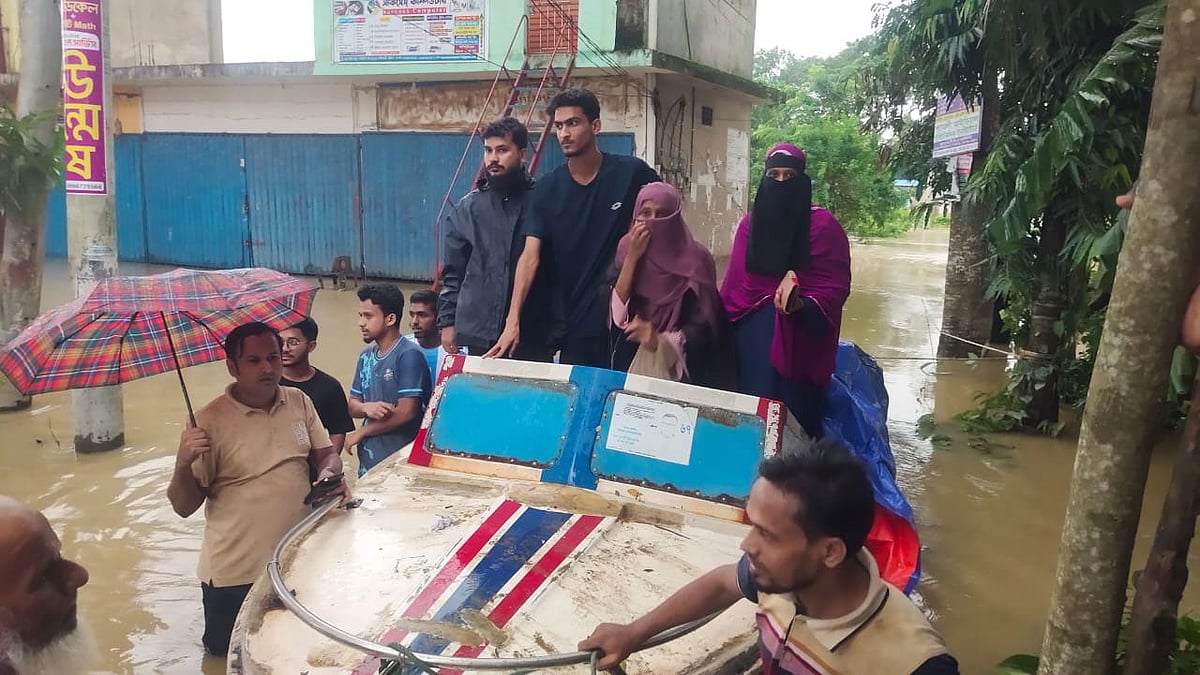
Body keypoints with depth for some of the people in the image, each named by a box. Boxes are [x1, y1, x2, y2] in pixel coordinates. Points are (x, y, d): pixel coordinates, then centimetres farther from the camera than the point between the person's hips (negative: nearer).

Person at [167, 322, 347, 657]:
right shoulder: (210, 422, -14)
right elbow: (184, 507, -11)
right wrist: (183, 464, -30)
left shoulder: (299, 402, 0)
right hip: (235, 574, -4)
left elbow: (327, 453, 9)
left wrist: (330, 471, -13)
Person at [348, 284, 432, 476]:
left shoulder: (409, 355, -11)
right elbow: (352, 405, 14)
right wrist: (366, 408, -11)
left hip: (400, 462, -6)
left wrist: (361, 433, -4)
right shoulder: (367, 355, 11)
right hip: (367, 460, 7)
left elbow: (406, 412, -15)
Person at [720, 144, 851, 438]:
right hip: (751, 335, 4)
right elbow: (734, 280, 9)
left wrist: (801, 305, -26)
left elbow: (836, 285, -9)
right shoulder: (751, 222, 9)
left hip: (799, 339, -4)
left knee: (792, 414, -1)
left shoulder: (824, 225, -5)